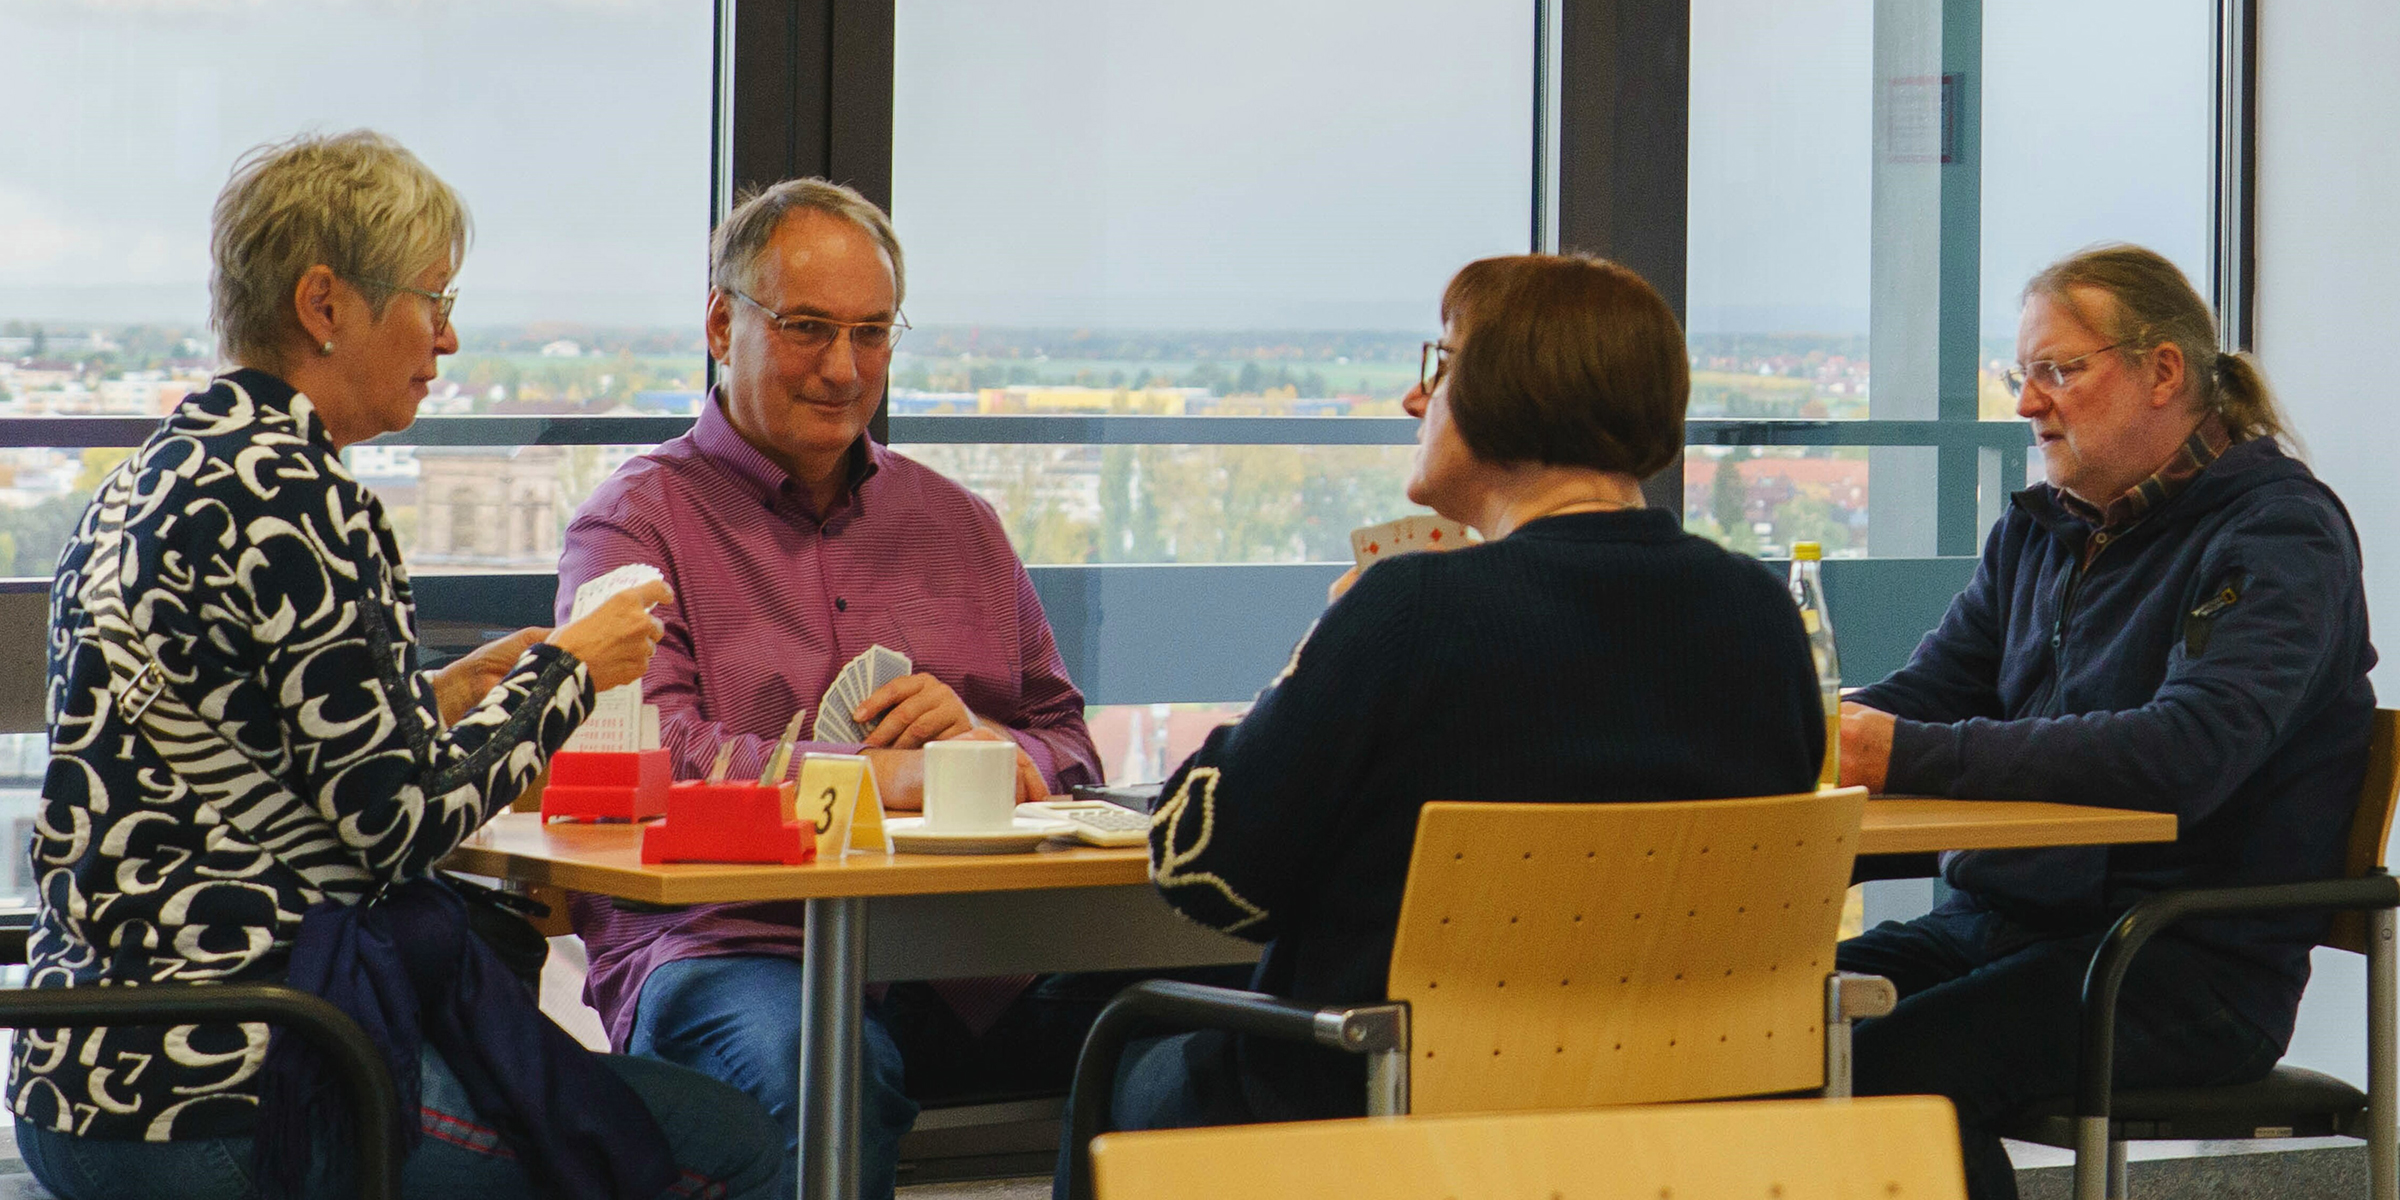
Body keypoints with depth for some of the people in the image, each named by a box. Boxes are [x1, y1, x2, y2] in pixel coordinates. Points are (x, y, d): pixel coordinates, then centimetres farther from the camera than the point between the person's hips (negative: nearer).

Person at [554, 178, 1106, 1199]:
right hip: (724, 941, -4)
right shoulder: (637, 522, 9)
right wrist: (891, 776, -19)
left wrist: (991, 744, -3)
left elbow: (1071, 755, 22)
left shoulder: (956, 524, 26)